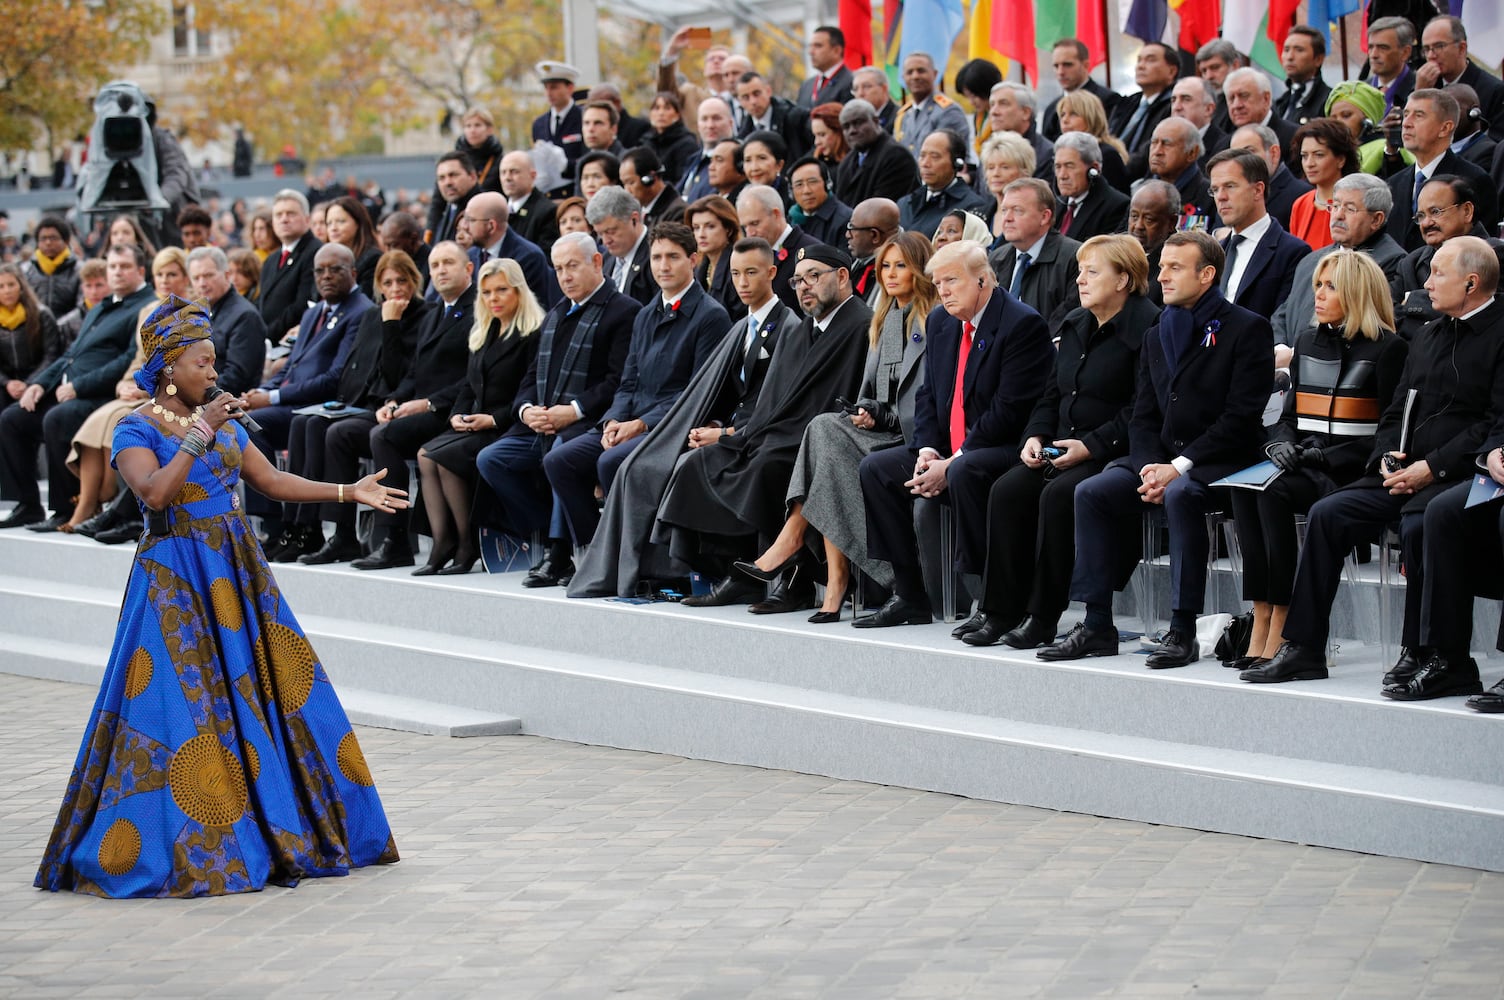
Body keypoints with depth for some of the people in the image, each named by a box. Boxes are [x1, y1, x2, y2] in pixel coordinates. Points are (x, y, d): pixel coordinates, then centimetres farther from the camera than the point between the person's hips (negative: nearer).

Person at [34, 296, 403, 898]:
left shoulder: (221, 421, 11)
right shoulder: (137, 429, -7)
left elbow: (271, 481, 15)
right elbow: (155, 492, -24)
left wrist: (350, 492, 11)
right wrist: (199, 434, -24)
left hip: (237, 571, 7)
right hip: (175, 579, -6)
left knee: (269, 691, 6)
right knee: (182, 704, -10)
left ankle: (279, 830, 17)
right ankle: (183, 848, -2)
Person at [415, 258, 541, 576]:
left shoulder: (533, 335, -7)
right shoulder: (482, 335, 20)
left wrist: (494, 419, -18)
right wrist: (457, 415, 2)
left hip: (509, 430, -8)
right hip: (474, 427, 8)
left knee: (444, 456, -26)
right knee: (426, 456, -18)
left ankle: (468, 546, -17)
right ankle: (442, 543, -22)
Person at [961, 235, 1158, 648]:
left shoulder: (1146, 328, -10)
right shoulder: (1076, 325, 17)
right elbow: (1053, 393, 21)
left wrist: (1090, 446, -20)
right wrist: (1035, 436, 3)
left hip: (1114, 455, -8)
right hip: (1062, 449, 8)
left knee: (1059, 494, -31)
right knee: (1007, 489, -15)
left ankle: (1043, 616, -22)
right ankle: (1000, 610, -12)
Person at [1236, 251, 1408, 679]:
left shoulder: (1388, 349, -3)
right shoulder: (1308, 343, 18)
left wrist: (1323, 456, -15)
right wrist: (1280, 444, -3)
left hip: (1350, 472, -6)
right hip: (1304, 464, 6)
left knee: (1275, 493, -32)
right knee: (1244, 489, -25)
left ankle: (1282, 626, -32)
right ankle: (1261, 619, -29)